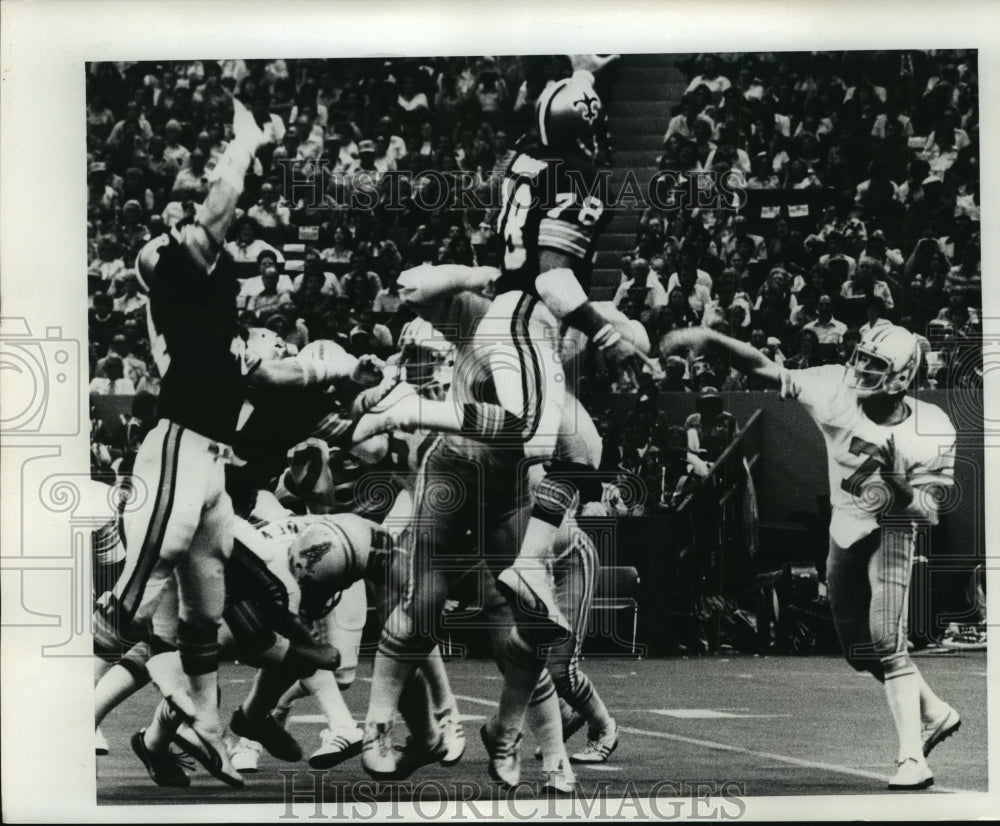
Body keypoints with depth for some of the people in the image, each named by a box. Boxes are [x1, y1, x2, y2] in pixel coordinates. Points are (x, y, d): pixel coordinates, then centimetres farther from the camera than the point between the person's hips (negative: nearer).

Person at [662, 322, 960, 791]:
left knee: (887, 640, -21)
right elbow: (769, 371, -18)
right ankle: (934, 713, 34)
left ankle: (913, 759, -14)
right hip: (845, 529, 5)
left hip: (891, 530, -5)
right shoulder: (837, 391, -17)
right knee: (859, 649, 12)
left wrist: (894, 483, -39)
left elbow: (928, 513, -19)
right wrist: (710, 340, -29)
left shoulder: (930, 434, -21)